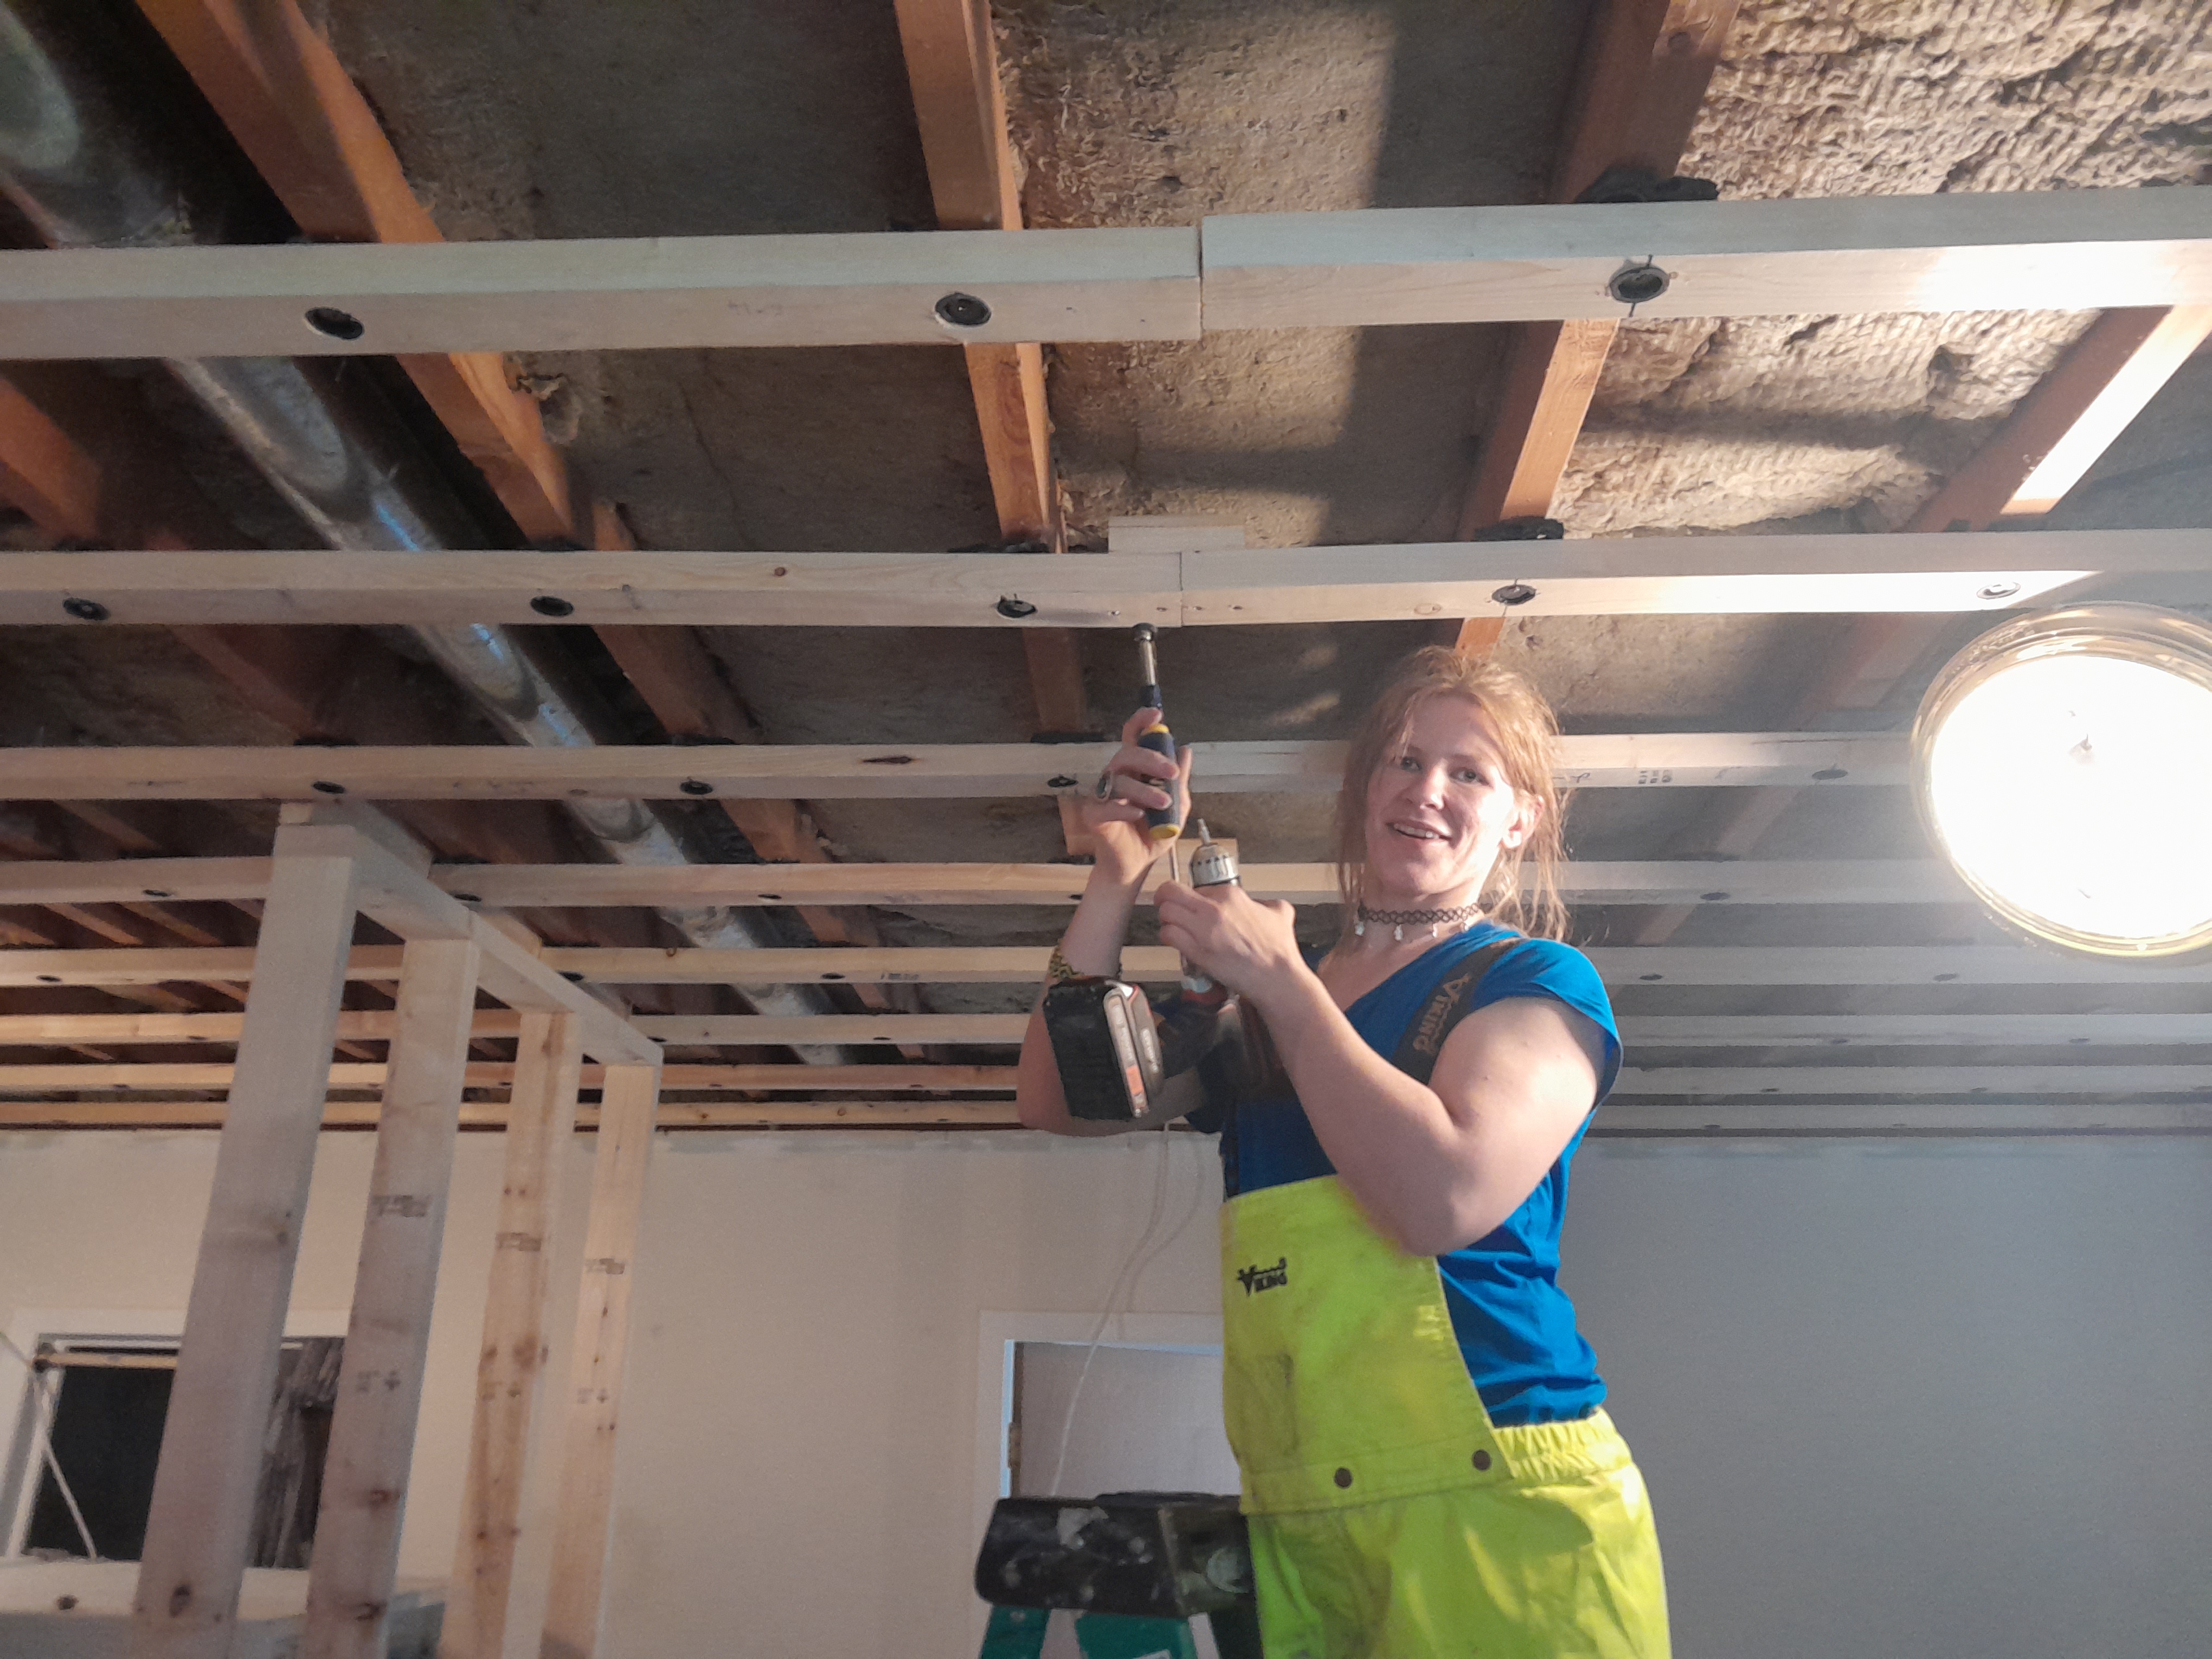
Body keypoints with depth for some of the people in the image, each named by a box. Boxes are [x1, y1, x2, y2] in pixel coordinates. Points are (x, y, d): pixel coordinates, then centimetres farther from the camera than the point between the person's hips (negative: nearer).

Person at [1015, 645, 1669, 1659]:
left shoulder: (1537, 981, -3)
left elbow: (1445, 1201, -20)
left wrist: (1281, 983, -12)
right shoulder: (1263, 995, 13)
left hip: (1494, 1503, -4)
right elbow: (1059, 1102, 7)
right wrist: (1118, 880, -2)